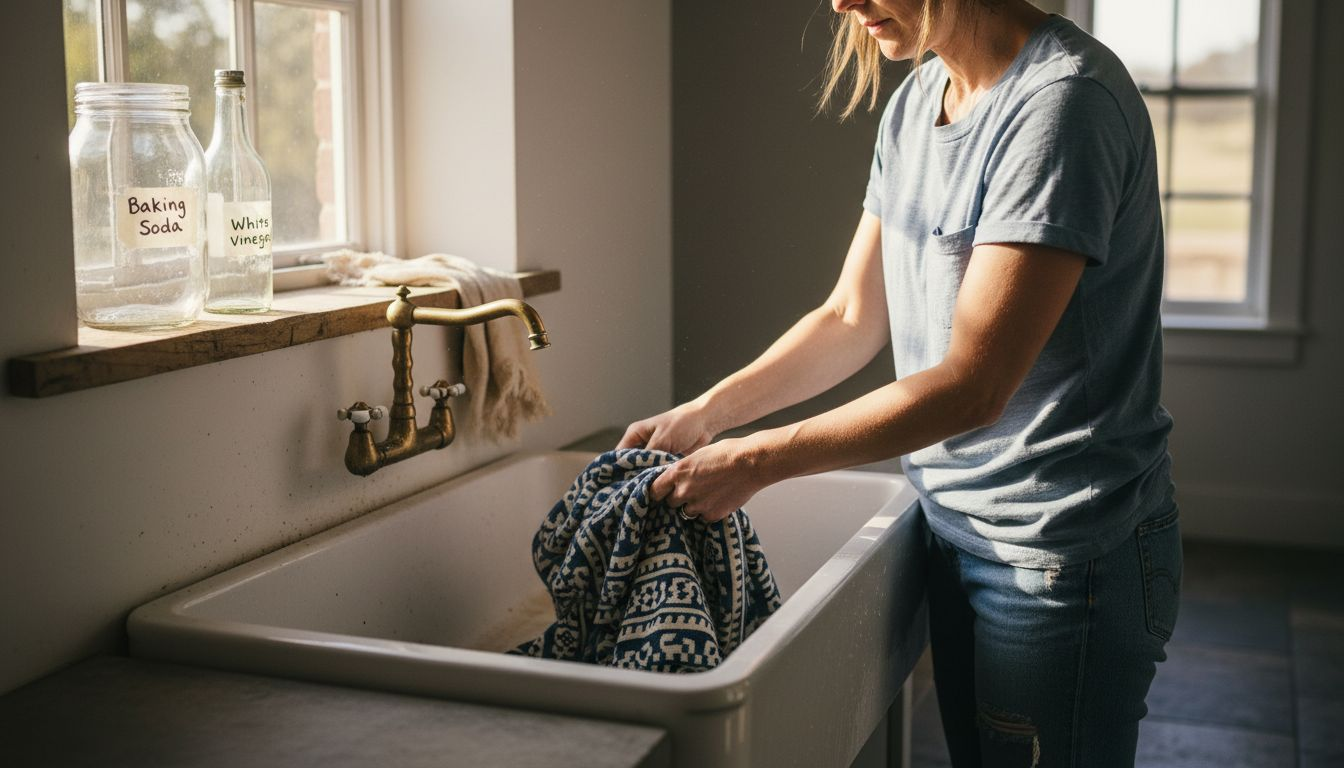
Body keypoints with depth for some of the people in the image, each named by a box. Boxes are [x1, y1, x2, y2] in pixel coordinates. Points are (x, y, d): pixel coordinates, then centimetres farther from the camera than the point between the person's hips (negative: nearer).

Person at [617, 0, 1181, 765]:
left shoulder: (1063, 100, -21)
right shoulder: (914, 102, 6)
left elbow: (972, 386, -24)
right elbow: (852, 318, 11)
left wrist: (758, 459, -19)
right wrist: (707, 413, 0)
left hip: (1064, 551, -7)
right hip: (956, 528, 8)